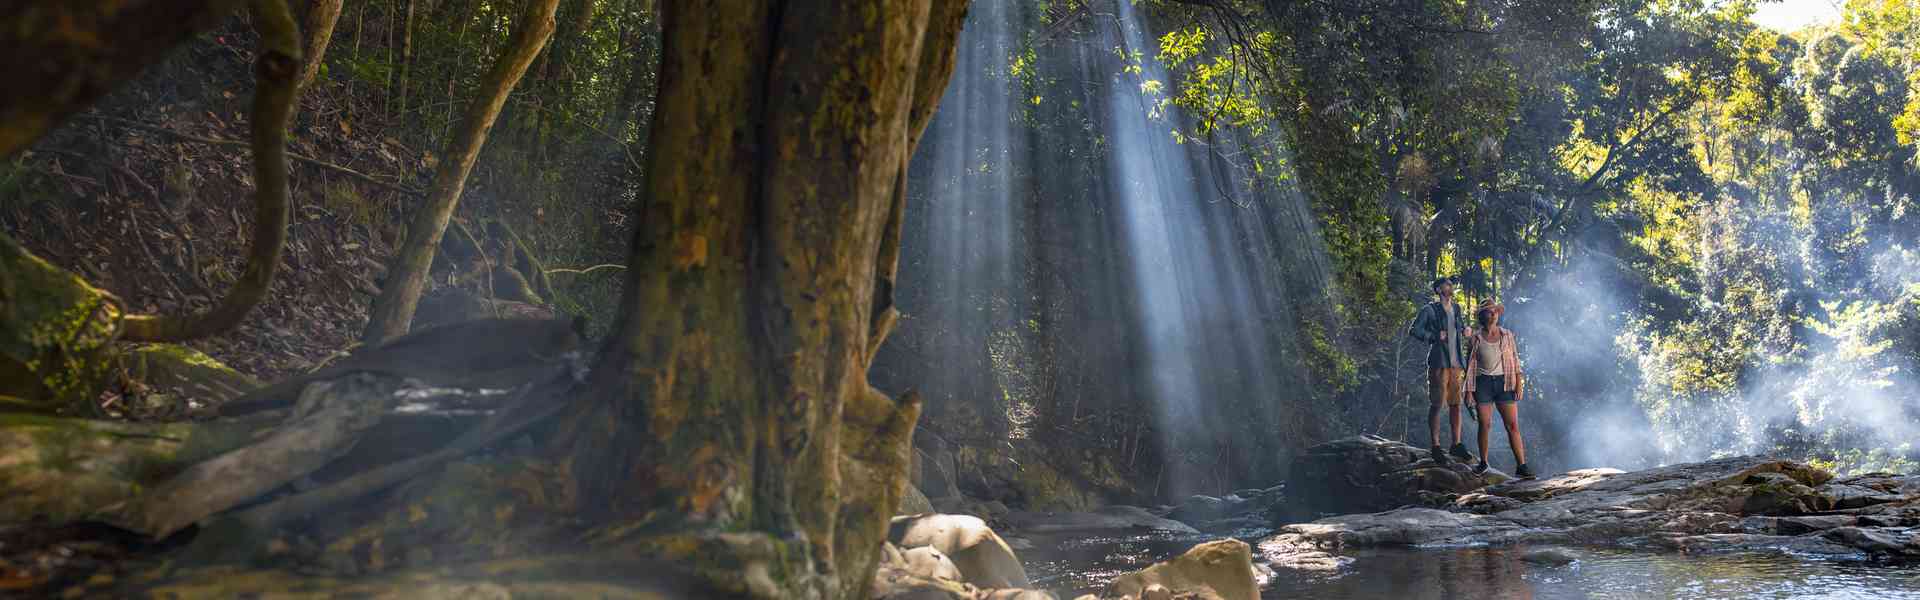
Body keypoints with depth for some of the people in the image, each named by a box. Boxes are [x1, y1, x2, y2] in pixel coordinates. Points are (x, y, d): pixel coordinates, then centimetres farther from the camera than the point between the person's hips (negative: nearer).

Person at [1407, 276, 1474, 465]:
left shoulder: (1456, 309, 17)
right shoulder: (1430, 310, -2)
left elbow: (1463, 326, 32)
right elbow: (1413, 330, -5)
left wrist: (1466, 331, 9)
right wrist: (1435, 337, -16)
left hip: (1456, 363, 6)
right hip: (1439, 363, -6)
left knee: (1456, 404, 7)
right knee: (1436, 405, -5)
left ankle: (1457, 445, 14)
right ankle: (1435, 447, -1)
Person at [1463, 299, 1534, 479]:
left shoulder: (1507, 335, 8)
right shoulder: (1475, 338, 4)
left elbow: (1515, 359, 8)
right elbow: (1470, 364, 5)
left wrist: (1519, 383, -3)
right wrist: (1468, 390, 1)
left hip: (1504, 382, 1)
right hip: (1483, 383, 0)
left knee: (1513, 425, -6)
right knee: (1485, 425, 2)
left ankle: (1521, 466, -7)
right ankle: (1483, 463, 20)